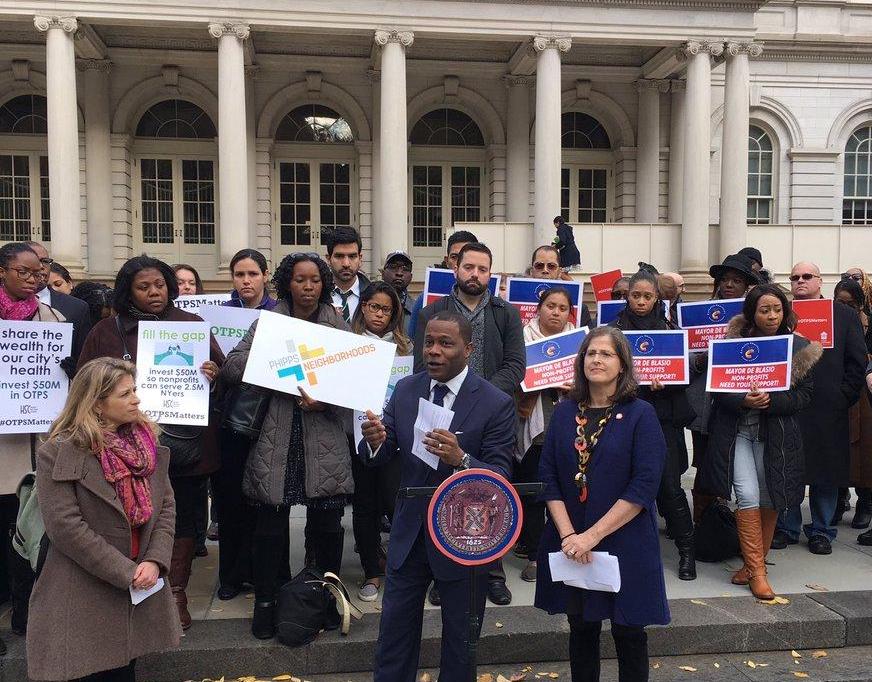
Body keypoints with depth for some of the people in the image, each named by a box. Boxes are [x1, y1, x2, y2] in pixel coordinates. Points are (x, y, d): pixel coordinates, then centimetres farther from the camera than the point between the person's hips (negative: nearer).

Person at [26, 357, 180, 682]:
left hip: (140, 589, 5)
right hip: (85, 596, -5)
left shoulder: (147, 444, 5)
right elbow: (65, 527, -17)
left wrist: (155, 561, -12)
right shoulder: (58, 454, -12)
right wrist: (126, 572, -18)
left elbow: (166, 507, 3)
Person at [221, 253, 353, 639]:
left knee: (327, 521, 6)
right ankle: (265, 600, 21)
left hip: (324, 439, 0)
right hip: (275, 438, 0)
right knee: (270, 523, 5)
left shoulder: (338, 326, 7)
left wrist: (326, 401, -17)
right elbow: (230, 368, 0)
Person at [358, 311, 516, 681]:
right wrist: (374, 441, -26)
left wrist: (461, 460, -38)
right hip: (409, 531, 4)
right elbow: (380, 457, -2)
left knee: (459, 639, 17)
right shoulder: (405, 390, -2)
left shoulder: (497, 404, -15)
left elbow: (501, 477, -18)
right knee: (394, 631, 18)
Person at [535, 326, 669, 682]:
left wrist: (592, 535, -17)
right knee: (581, 627, 13)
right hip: (570, 545, 3)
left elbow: (644, 486, -13)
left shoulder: (640, 415, -6)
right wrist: (568, 534, -12)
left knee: (628, 632, 8)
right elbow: (548, 476, 1)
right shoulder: (564, 412, 4)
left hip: (625, 543, -3)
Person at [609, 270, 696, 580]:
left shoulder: (669, 328, 6)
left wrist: (663, 383, -15)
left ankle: (687, 550, 11)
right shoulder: (616, 327, 6)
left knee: (669, 485, -3)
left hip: (663, 416, -1)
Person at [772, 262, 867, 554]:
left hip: (827, 409, 0)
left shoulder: (845, 315, 6)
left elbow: (858, 361, 4)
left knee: (826, 473, 8)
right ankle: (787, 528, 20)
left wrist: (844, 396, -3)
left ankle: (821, 530, 22)